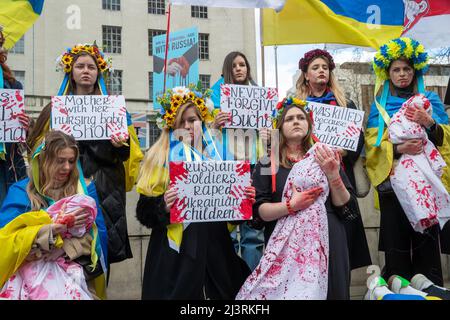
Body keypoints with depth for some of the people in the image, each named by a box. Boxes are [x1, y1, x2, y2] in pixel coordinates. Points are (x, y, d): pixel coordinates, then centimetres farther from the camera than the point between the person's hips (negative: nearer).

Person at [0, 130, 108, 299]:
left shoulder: (85, 188, 9)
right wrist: (58, 227, -18)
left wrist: (66, 247, -14)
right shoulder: (21, 191, 3)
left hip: (76, 267, 1)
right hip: (33, 268, -1)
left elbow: (97, 232, 4)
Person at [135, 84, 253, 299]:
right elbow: (145, 211, -5)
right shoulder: (159, 157, 1)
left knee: (221, 292, 9)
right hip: (175, 250, -4)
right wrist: (163, 207, -24)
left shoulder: (216, 154, 12)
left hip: (214, 246, 4)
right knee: (179, 292, 1)